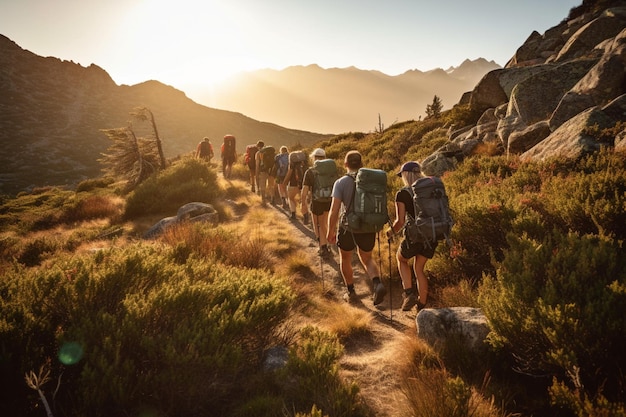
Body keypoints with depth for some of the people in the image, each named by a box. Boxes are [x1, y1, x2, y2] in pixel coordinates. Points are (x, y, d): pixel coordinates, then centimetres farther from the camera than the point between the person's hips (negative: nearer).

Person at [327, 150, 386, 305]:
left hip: (348, 228, -3)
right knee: (367, 259, 24)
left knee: (345, 259, 23)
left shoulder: (341, 183, -12)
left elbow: (334, 211, -15)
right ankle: (378, 285, 1)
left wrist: (330, 231, -3)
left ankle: (351, 292, 32)